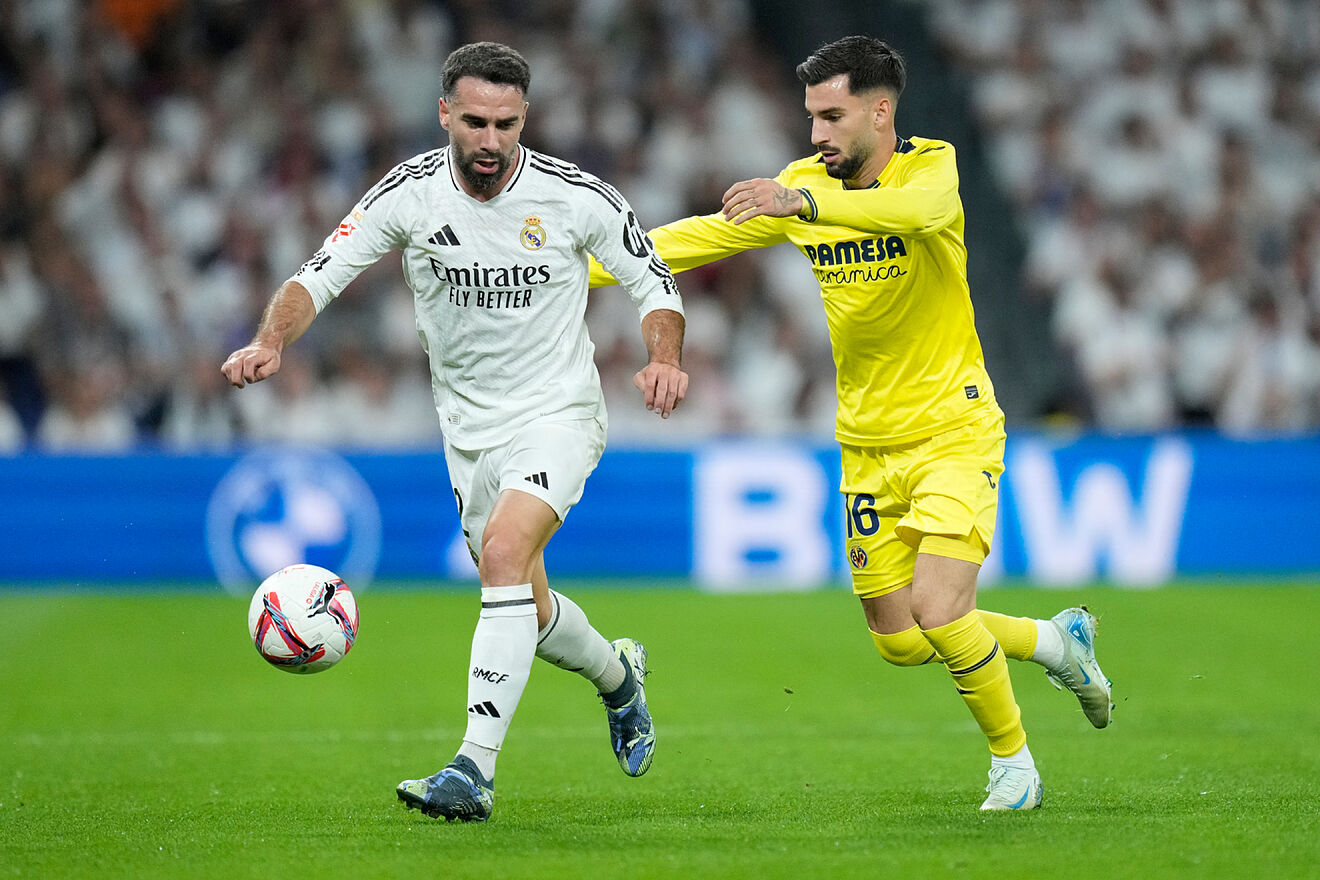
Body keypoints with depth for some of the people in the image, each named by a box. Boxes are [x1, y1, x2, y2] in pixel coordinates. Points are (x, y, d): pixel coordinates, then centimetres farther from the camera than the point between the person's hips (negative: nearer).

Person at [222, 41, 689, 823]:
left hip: (559, 412, -4)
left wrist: (665, 361, -21)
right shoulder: (410, 193, -11)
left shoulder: (576, 196, -14)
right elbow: (321, 273, -10)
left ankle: (475, 771, -30)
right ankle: (618, 676, 49)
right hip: (469, 428, 4)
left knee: (504, 553, -28)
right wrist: (271, 341, -29)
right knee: (528, 611, 14)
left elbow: (654, 281, -2)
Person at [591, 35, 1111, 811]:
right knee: (899, 643, 6)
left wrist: (803, 202, -52)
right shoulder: (804, 187, 2)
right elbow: (703, 237, 5)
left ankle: (1013, 759, 5)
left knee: (939, 613, -20)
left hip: (953, 432, -6)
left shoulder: (933, 166, -14)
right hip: (866, 446, 6)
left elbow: (919, 208, -38)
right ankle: (1056, 641, 32)